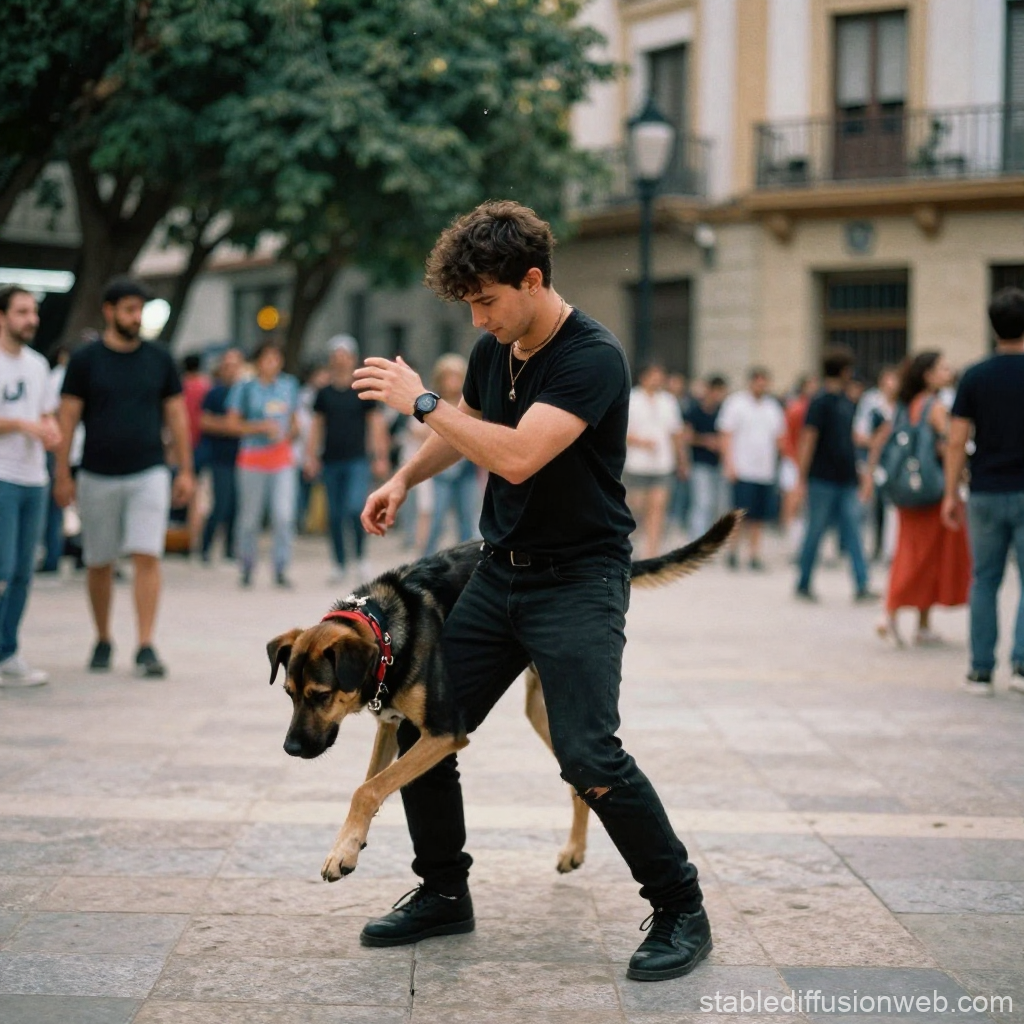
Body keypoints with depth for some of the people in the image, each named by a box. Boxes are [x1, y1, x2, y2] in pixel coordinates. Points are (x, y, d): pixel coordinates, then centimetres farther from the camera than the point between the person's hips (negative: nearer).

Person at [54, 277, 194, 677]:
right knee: (99, 564, 8)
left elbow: (176, 415, 10)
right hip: (98, 477, 0)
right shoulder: (85, 360, 0)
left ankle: (146, 648, -11)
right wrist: (63, 475, -6)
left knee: (147, 558, -12)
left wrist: (185, 470, 7)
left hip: (148, 474, 0)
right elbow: (68, 418, 0)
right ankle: (103, 641, 25)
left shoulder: (159, 359, 5)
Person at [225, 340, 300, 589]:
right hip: (253, 458, -2)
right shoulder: (245, 388, -2)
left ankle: (281, 570, -3)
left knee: (284, 515, -10)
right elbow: (231, 424, -5)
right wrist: (261, 427, -15)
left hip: (282, 458, 2)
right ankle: (246, 569, 21)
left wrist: (293, 431, 0)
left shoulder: (289, 385, 10)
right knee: (250, 517, 5)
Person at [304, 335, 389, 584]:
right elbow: (317, 426, 14)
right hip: (331, 461, 3)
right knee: (334, 515, 5)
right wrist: (311, 457, 7)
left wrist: (380, 458, -2)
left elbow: (376, 425, 3)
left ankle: (360, 557, -1)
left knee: (355, 508, -19)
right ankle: (339, 565, 14)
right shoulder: (324, 393, 10)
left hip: (357, 460, -3)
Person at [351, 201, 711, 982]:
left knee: (589, 756, -19)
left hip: (579, 578, -8)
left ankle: (681, 910, -1)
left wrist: (420, 402, -21)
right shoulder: (493, 350, 6)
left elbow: (518, 456, -31)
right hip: (502, 570, 8)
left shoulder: (592, 357, -19)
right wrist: (404, 480, 12)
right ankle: (445, 893, 24)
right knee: (421, 730, 6)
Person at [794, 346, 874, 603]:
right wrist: (802, 479, -15)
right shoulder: (821, 401, -9)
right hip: (823, 481, -6)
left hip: (846, 481, 6)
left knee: (852, 533, -1)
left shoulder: (847, 402, 13)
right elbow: (807, 440, -11)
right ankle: (803, 584, 16)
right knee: (816, 532, 3)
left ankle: (861, 586, -5)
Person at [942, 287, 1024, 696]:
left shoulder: (975, 376, -1)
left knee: (984, 581, 10)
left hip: (985, 493, 2)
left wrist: (951, 493, 3)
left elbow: (957, 440, -3)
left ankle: (981, 670, 10)